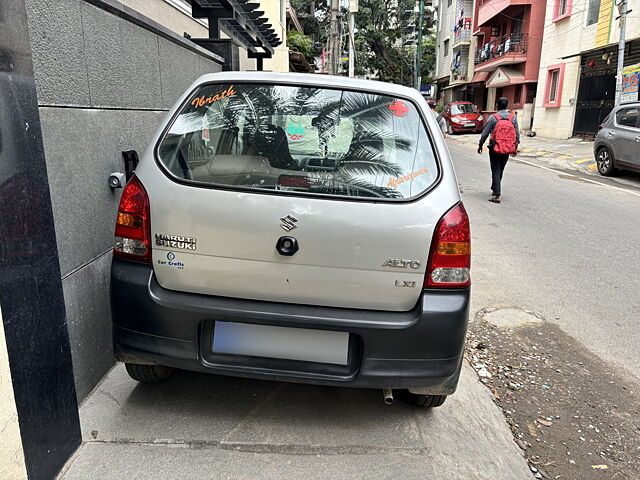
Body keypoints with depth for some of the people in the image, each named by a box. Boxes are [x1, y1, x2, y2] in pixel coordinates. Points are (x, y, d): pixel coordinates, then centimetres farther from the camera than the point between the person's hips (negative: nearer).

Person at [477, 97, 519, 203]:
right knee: (500, 170, 18)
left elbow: (485, 133, -5)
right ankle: (495, 188, 35)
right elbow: (517, 134, 6)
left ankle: (498, 195, -9)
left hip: (495, 149, -3)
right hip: (508, 149, 4)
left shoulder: (493, 118, -8)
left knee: (496, 171, -1)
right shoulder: (513, 118, 2)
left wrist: (480, 145, 8)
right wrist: (515, 147, 17)